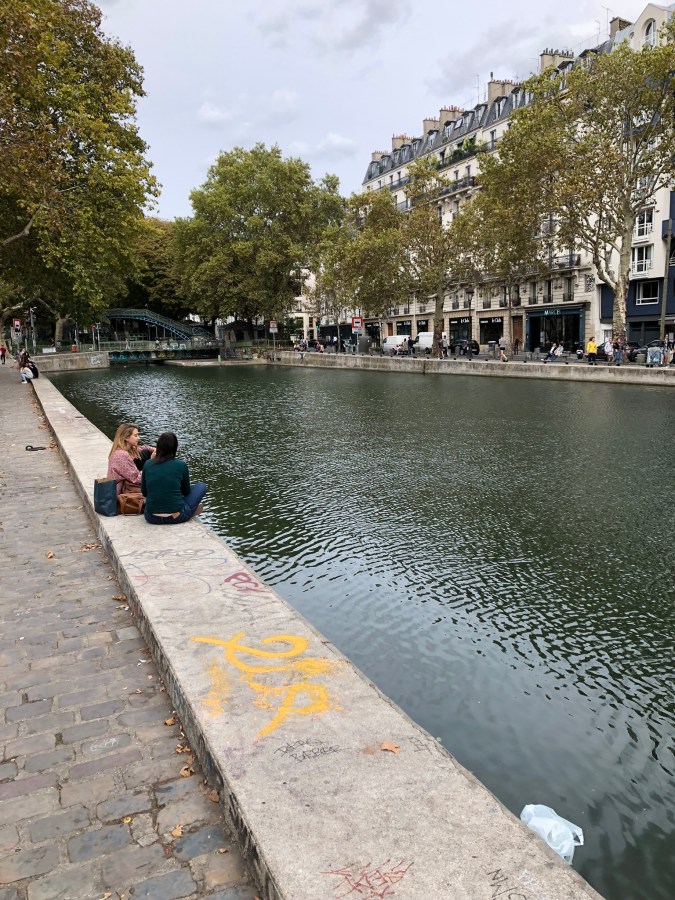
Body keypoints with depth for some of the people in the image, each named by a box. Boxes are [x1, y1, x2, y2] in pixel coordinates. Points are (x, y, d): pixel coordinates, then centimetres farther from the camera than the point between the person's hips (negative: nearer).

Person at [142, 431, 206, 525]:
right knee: (201, 486, 19)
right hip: (176, 517, -3)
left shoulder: (148, 464, 0)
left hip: (152, 518, 3)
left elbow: (144, 493, 12)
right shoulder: (181, 465, -6)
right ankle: (191, 511, 39)